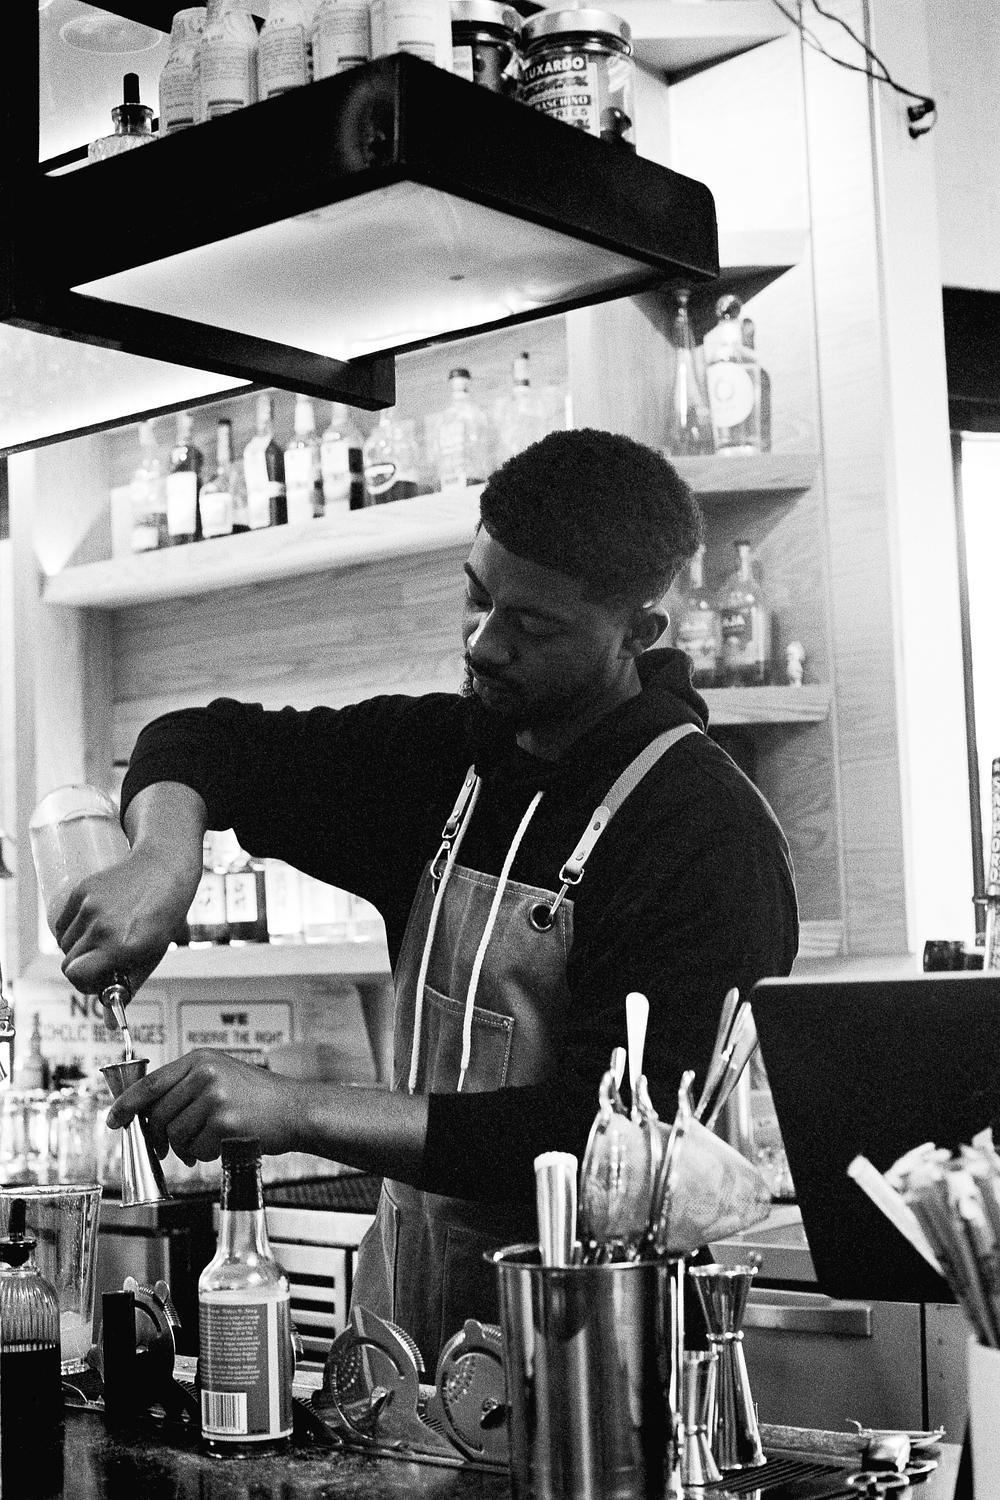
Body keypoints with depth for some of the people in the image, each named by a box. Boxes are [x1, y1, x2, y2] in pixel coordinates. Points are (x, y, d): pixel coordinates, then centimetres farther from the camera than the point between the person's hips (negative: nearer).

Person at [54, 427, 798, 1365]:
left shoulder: (707, 835, -14)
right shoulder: (449, 759, 7)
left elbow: (624, 1140, -20)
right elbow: (204, 742, 14)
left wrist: (298, 1113, -21)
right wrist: (166, 858, -9)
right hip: (399, 1310, 5)